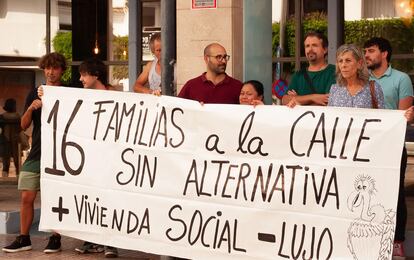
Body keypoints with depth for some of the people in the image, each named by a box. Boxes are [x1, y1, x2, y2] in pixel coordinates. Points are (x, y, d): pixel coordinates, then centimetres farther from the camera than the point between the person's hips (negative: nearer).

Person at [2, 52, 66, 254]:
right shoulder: (34, 94, 11)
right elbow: (24, 125, 6)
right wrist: (31, 108, -11)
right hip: (36, 153, 3)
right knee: (27, 197, 2)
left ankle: (55, 239, 5)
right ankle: (23, 239, 10)